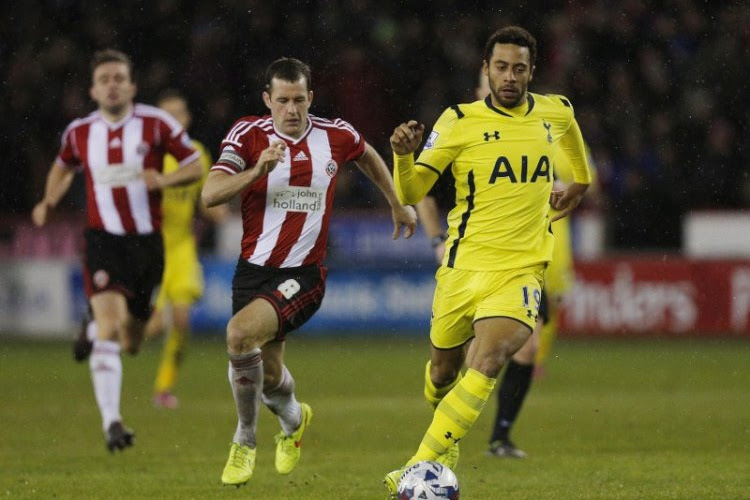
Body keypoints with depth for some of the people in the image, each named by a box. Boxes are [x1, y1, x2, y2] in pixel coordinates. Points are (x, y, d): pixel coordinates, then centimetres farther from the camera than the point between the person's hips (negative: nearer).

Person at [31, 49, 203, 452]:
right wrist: (49, 201, 6)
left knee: (131, 344, 12)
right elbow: (63, 167, 23)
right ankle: (111, 422, -25)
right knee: (109, 327, -22)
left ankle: (94, 327, 49)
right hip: (103, 241, -1)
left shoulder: (157, 124, -5)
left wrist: (165, 179, -18)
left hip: (147, 242, 1)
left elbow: (195, 166, 1)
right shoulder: (79, 132, 2)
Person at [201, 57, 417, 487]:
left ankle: (245, 441, -7)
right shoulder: (248, 134, -7)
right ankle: (294, 419, 51)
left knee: (240, 334, -27)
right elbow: (210, 194, -18)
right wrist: (258, 170, -32)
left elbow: (369, 158, 22)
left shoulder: (336, 136, -2)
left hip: (304, 274, -2)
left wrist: (399, 206, 30)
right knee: (269, 375, 11)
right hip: (254, 269, 2)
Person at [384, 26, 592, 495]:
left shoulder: (556, 112, 5)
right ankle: (448, 439, 49)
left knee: (487, 362, -24)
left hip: (521, 271, 0)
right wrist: (403, 155, -28)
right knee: (444, 372, 13)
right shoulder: (460, 122, -6)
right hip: (463, 266, 0)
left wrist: (581, 183, 42)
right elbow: (410, 193, -9)